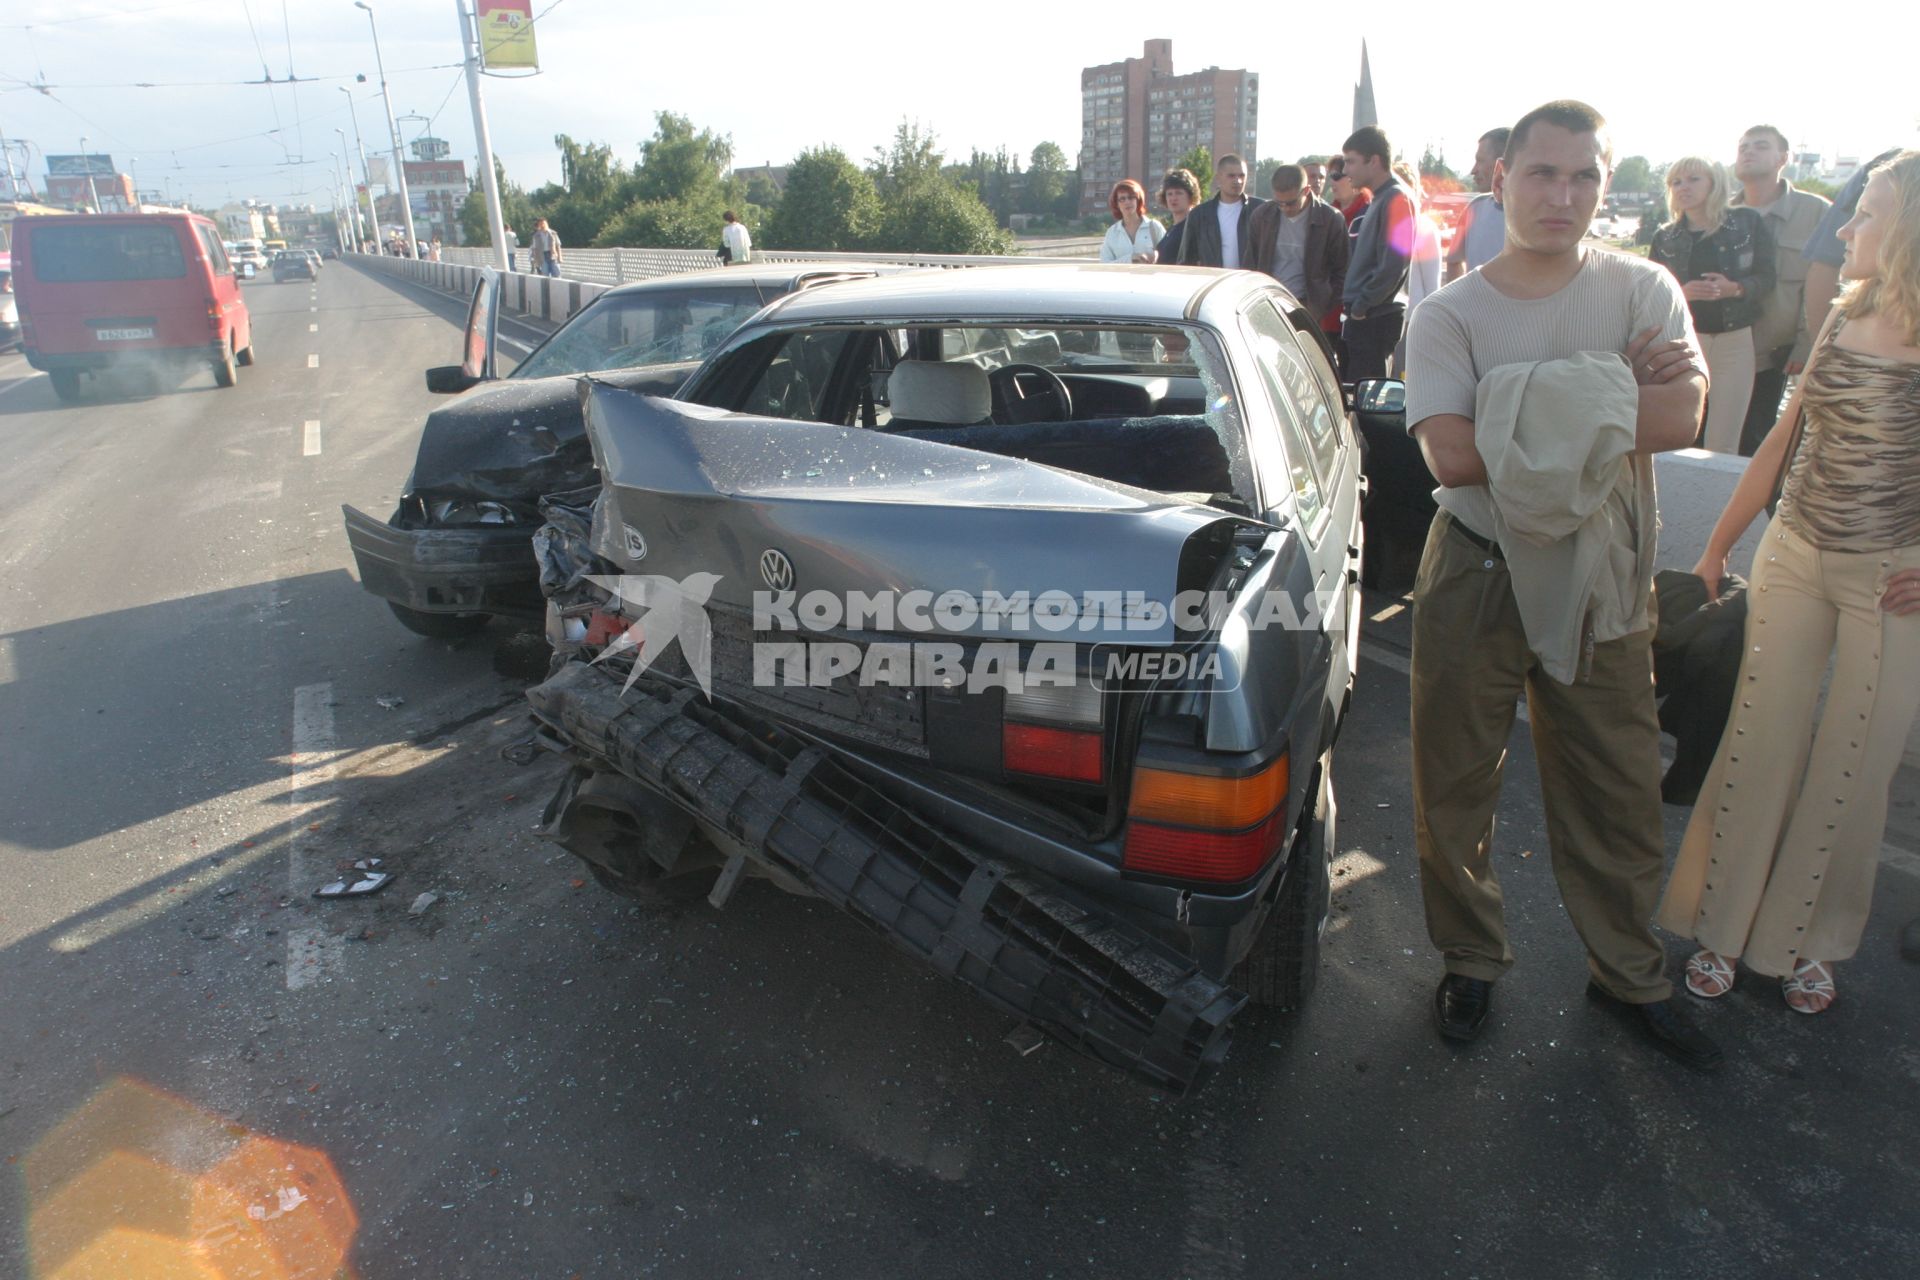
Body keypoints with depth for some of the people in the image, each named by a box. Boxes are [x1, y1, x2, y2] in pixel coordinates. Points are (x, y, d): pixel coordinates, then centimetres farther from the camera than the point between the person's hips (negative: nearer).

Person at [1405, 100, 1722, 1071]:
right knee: (1455, 789, 9)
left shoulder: (1641, 290, 1)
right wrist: (1609, 398, -17)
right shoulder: (1448, 315, -4)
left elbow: (1682, 417, -16)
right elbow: (1451, 454, -20)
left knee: (1618, 795, 13)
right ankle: (1471, 961, 32)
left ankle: (1628, 975, 36)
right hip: (1476, 578, -1)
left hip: (1603, 582, 2)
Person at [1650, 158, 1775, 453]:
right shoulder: (1665, 237, 8)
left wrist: (1734, 288, -17)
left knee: (1723, 444, -3)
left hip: (1735, 341, -1)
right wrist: (1681, 293, -17)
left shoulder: (1746, 222, 4)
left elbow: (1766, 278, 3)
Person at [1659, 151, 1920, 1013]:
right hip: (1795, 557, 4)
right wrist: (1717, 548, 11)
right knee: (1758, 744, 6)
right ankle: (1722, 925, 19)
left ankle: (1803, 939, 25)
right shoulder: (1845, 323, 3)